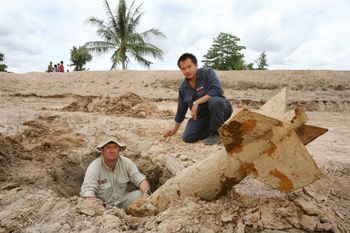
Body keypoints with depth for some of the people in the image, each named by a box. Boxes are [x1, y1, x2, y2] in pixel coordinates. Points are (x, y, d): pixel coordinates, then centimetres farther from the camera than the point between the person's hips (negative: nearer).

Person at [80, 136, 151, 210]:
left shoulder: (126, 162, -9)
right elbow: (87, 192, -26)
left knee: (141, 194, -18)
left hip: (122, 200, 3)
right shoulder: (94, 167, -19)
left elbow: (140, 179, -10)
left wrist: (146, 193, -31)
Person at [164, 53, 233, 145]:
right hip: (201, 116, 5)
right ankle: (212, 129, 9)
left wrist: (197, 102, -31)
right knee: (187, 137, -14)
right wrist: (175, 128, 21)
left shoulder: (207, 73, -13)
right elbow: (181, 109, 14)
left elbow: (217, 90, -30)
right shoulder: (183, 88, 3)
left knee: (214, 101, -38)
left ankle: (216, 132, -15)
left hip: (220, 109, -4)